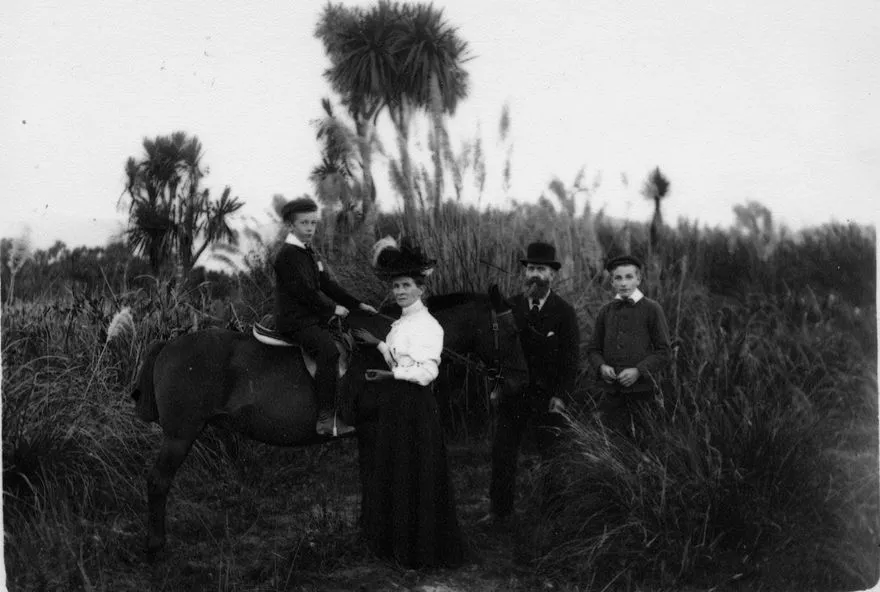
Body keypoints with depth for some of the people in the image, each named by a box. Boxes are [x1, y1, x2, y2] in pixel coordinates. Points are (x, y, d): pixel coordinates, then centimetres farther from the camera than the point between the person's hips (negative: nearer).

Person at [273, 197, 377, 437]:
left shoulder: (309, 253, 18)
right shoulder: (288, 255, -12)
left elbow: (327, 285, 19)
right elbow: (305, 292, -18)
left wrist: (357, 305, 12)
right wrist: (333, 308, -9)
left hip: (314, 318, 11)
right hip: (295, 321, -11)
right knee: (328, 351, -31)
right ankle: (326, 419, -33)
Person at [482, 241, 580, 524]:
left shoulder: (564, 312, -4)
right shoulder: (511, 306, 4)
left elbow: (570, 359, -5)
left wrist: (561, 396, -12)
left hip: (548, 395, -3)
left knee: (550, 455, 5)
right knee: (502, 451, 5)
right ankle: (500, 509, 18)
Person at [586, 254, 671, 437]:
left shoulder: (652, 309, 1)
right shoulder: (605, 312, 11)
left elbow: (663, 352, -1)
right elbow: (593, 349, 15)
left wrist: (638, 371, -14)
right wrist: (601, 366, -6)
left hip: (642, 390, -3)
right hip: (611, 392, 3)